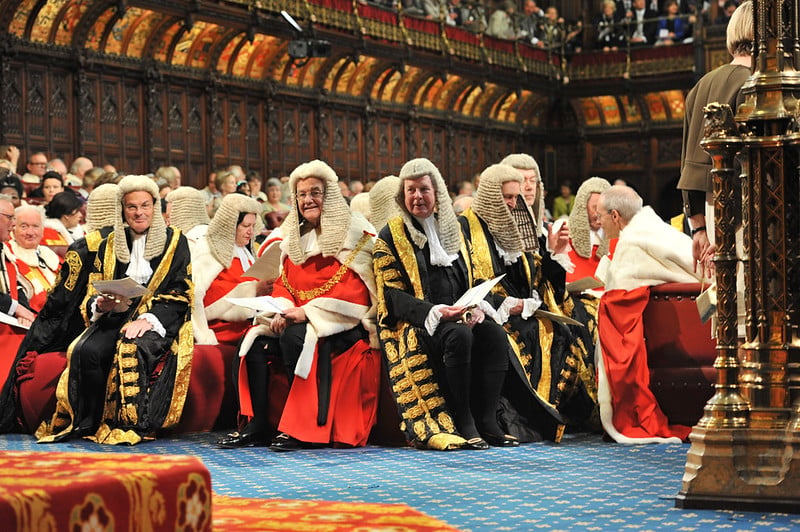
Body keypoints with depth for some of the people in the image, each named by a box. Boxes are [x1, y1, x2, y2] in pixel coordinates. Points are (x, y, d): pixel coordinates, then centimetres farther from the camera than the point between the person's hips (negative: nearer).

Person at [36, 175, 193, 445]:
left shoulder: (174, 242, 6)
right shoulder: (110, 245, 16)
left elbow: (180, 294, -2)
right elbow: (92, 294, 14)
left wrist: (149, 318, -18)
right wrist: (100, 305, -12)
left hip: (160, 321, -3)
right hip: (115, 318, 3)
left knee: (132, 348, -37)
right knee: (85, 350, -30)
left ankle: (133, 424, -29)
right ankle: (90, 423, -20)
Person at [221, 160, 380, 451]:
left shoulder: (354, 234, -4)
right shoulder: (294, 236, 17)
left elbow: (352, 291, -14)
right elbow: (282, 284, 15)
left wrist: (308, 311, -21)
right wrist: (282, 309, -9)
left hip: (345, 325, -7)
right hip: (297, 320, 7)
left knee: (295, 337, -33)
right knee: (256, 340, -18)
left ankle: (304, 428, -25)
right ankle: (257, 424, -15)